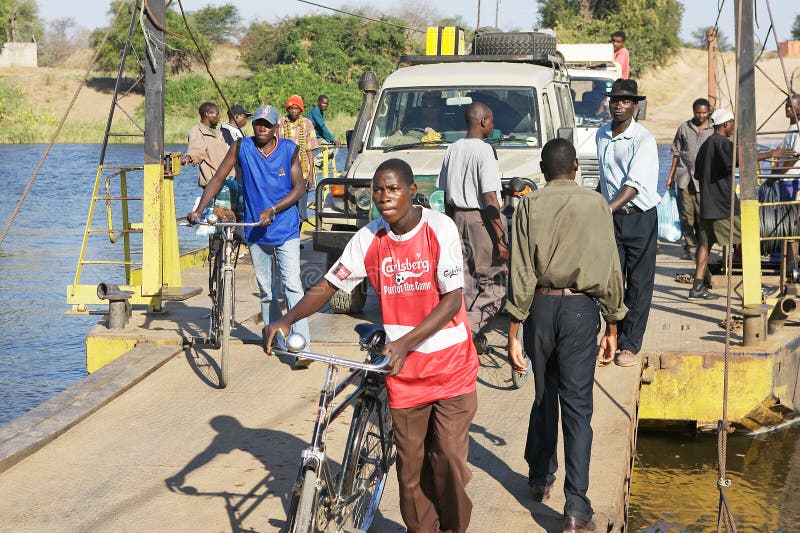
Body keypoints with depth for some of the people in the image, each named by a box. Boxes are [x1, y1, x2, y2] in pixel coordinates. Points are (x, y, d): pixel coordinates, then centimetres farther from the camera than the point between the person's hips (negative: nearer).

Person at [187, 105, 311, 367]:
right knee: (265, 289, 11)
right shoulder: (242, 147, -2)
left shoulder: (289, 149, -4)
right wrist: (198, 210, -11)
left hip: (286, 229, -2)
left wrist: (272, 210, -20)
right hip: (255, 230, 2)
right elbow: (218, 179, -1)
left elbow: (298, 188, -6)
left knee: (292, 285, -10)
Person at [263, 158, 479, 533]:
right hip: (403, 368, 3)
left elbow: (452, 300, -16)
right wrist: (286, 320, -15)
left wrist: (405, 342, -27)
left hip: (450, 364, -3)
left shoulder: (440, 229, -12)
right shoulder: (368, 238, -2)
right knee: (411, 464, 5)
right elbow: (328, 285, 2)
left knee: (448, 456, -6)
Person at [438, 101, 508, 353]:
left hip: (459, 217, 8)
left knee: (467, 282, 13)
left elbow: (447, 196, 14)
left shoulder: (452, 149, 9)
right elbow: (489, 198, -19)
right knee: (493, 282, -1)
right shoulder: (483, 150, -14)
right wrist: (501, 238, -18)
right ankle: (469, 330, -15)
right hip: (481, 220, -8)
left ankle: (474, 337, 19)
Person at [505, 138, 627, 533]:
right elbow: (610, 270, 0)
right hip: (580, 308, -1)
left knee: (545, 395, 20)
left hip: (540, 306, 1)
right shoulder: (596, 205, 0)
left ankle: (540, 478, 34)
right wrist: (612, 326, 9)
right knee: (577, 404, -2)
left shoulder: (529, 207, -1)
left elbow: (521, 273, -5)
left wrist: (513, 332, -3)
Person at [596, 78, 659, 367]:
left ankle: (631, 344, 7)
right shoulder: (601, 135, 6)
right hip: (610, 216, 5)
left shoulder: (643, 140, -14)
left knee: (639, 283, 1)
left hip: (640, 217, -5)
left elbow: (633, 186, -23)